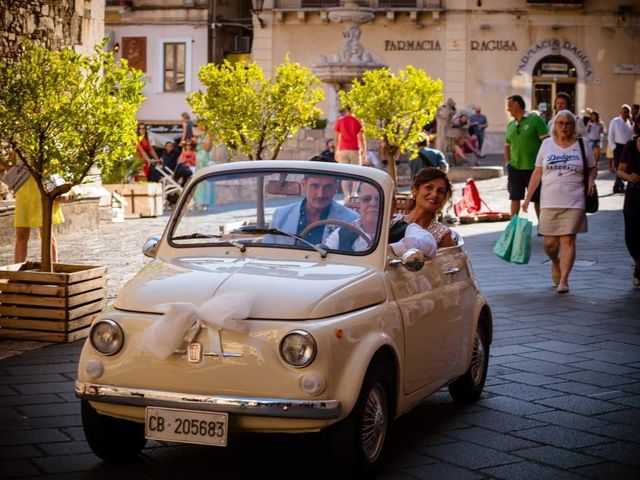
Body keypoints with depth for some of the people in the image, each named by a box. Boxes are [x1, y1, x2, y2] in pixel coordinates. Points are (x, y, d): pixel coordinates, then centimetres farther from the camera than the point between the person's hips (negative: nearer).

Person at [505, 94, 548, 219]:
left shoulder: (535, 120, -7)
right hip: (514, 167, 4)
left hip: (534, 167, -4)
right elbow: (507, 145, 20)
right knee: (515, 198, 5)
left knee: (537, 199, 5)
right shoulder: (510, 125, 10)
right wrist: (507, 162, 9)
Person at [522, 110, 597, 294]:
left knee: (568, 240, -7)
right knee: (549, 243, 1)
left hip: (574, 202, -1)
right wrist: (528, 198, 8)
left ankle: (563, 280, -2)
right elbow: (537, 173, 11)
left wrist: (591, 180, -6)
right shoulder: (547, 144, 8)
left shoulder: (582, 145, 6)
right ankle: (556, 263, 33)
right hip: (550, 202, 1)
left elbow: (592, 168, 17)